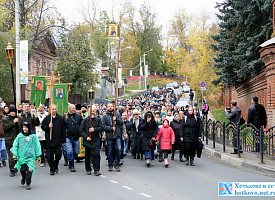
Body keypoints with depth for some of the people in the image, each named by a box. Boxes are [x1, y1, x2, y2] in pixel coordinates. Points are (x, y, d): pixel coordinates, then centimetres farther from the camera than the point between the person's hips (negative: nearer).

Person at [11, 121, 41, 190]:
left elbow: (37, 146, 6)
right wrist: (15, 154, 4)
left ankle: (28, 183, 1)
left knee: (29, 170, -10)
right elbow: (15, 145, 11)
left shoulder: (33, 136, 0)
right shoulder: (19, 136, 4)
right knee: (22, 170, 1)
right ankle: (23, 178, 34)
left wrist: (37, 155, 6)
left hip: (30, 156, -2)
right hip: (21, 156, 2)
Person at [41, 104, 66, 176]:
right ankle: (52, 169, 13)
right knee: (50, 156, 1)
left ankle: (56, 166, 20)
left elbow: (63, 130, 8)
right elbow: (42, 127, 7)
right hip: (49, 140, 0)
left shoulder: (60, 118, 6)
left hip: (58, 140, 0)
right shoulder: (46, 118, 4)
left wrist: (63, 141, 6)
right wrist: (48, 127, -14)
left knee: (58, 154, -6)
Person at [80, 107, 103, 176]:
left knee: (96, 154, -11)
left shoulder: (98, 120, 7)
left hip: (96, 140, 0)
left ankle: (96, 170, -7)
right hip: (87, 140, 0)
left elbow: (101, 128, 0)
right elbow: (81, 130, 2)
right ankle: (88, 169, 20)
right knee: (87, 156, 6)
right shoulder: (85, 120, 3)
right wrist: (86, 137, -9)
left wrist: (94, 129, -14)